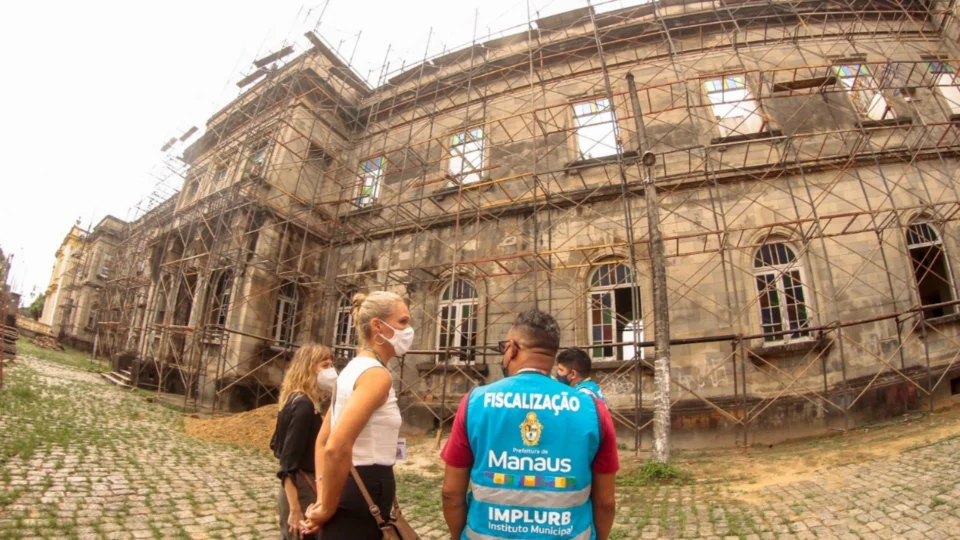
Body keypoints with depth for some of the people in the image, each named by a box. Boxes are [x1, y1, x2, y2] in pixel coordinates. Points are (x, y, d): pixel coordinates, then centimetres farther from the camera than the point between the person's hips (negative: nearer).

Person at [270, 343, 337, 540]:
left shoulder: (295, 401, 7)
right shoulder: (304, 406, -20)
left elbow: (278, 445, 16)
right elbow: (289, 464, -23)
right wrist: (296, 510, -21)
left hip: (301, 490, 9)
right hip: (301, 493, -9)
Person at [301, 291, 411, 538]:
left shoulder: (354, 369, 9)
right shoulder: (376, 374, -19)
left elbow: (323, 441, 14)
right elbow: (337, 448, -30)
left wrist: (323, 499, 9)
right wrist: (327, 509, -16)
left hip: (350, 488, 9)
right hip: (365, 494, -9)